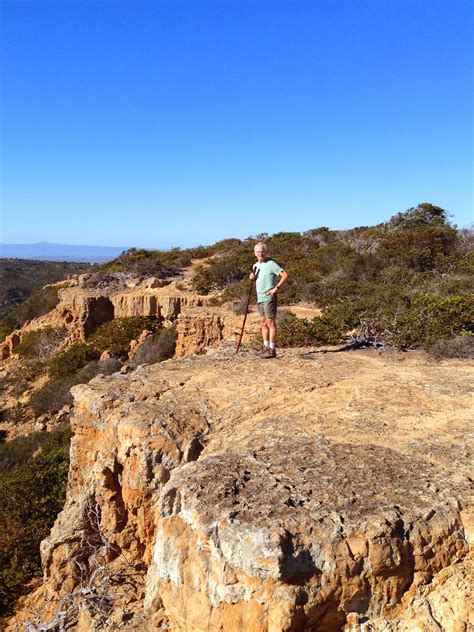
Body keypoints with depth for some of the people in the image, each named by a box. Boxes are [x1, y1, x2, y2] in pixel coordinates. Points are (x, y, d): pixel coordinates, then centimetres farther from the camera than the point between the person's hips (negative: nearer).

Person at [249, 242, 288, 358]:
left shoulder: (271, 264, -9)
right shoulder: (255, 266, 15)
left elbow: (285, 275, -14)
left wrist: (276, 288, -17)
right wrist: (252, 277, 7)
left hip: (269, 298, -8)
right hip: (260, 298, 8)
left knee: (270, 323, -6)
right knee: (263, 323, 10)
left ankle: (272, 349, -4)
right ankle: (266, 347, 17)